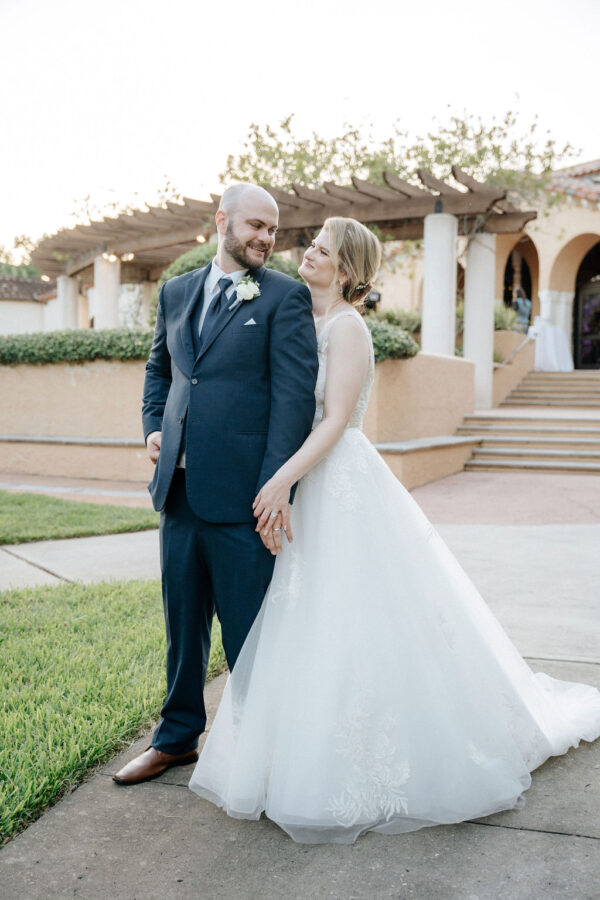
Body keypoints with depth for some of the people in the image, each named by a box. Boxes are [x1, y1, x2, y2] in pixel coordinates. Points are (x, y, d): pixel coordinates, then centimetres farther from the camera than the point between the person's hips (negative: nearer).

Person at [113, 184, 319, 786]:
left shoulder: (285, 297, -3)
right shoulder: (175, 292, 14)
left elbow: (294, 395, -11)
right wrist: (153, 426, 9)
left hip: (241, 493, -5)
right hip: (179, 487, 6)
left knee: (247, 633, 6)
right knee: (183, 621, 18)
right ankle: (178, 737, 35)